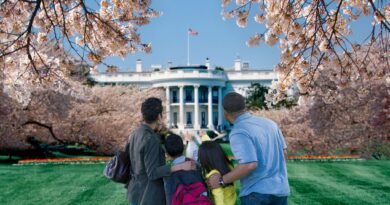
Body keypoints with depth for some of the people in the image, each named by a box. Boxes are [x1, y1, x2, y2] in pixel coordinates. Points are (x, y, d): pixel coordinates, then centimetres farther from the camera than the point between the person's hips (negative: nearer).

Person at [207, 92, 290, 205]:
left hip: (257, 193, -7)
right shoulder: (269, 122, 6)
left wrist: (221, 180, -16)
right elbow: (283, 152, 12)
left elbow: (250, 165, -25)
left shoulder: (238, 132, -16)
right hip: (281, 189, 7)